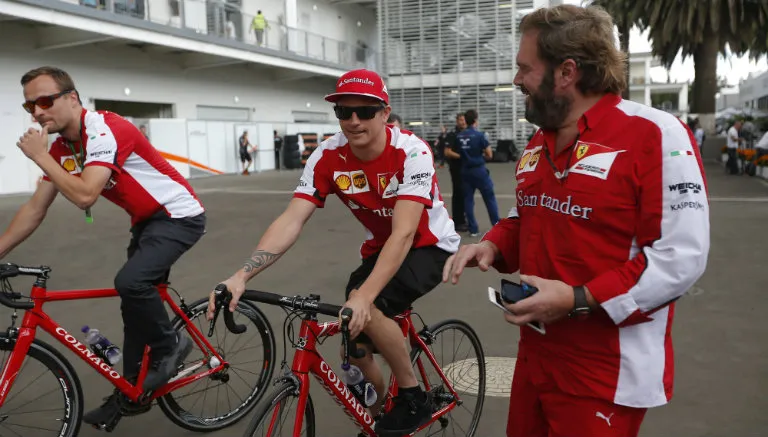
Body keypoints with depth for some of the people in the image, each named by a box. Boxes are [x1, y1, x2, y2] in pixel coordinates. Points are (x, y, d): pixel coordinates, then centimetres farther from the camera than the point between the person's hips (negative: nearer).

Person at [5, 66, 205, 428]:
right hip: (146, 220, 9)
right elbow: (35, 210, 8)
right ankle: (132, 389, 27)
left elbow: (85, 196, -33)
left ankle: (170, 345, -2)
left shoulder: (106, 129, -23)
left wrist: (39, 156, -23)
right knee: (135, 303, 12)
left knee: (130, 281, -29)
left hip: (179, 215, -9)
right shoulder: (62, 148, 3)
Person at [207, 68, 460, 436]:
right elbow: (291, 220, -24)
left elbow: (404, 232, -37)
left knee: (367, 309, -30)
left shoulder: (411, 152, -28)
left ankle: (414, 398, -6)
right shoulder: (328, 157, -16)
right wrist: (241, 275, -39)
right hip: (379, 250, 5)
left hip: (430, 246, -5)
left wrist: (363, 295, -50)